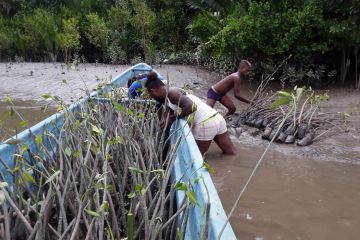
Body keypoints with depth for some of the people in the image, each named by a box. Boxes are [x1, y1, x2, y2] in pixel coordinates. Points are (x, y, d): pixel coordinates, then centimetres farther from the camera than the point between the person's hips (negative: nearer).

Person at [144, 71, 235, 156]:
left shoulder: (171, 93, -9)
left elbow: (191, 107, -22)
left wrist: (172, 118, -12)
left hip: (205, 124, -9)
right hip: (217, 118, 10)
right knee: (231, 154, 15)